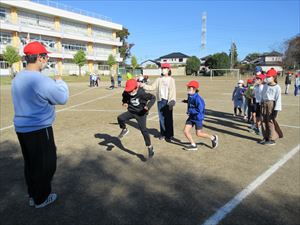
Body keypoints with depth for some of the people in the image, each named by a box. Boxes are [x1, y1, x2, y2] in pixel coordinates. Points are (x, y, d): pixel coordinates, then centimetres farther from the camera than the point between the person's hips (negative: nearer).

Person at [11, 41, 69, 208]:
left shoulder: (18, 78, 7)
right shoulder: (41, 80, -23)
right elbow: (62, 98, -17)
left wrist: (53, 84, 14)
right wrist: (60, 82, 0)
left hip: (21, 128, 9)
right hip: (39, 130, -9)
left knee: (30, 164, 20)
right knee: (46, 165, 8)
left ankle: (33, 196, 34)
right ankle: (41, 199, 22)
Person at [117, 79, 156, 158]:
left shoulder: (142, 93, -25)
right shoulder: (126, 93, -12)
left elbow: (153, 97, -16)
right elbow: (124, 98, 13)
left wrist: (148, 106, -30)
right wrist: (125, 103, -8)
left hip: (141, 113, -4)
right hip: (131, 111, 4)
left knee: (143, 129, -8)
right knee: (120, 118, -19)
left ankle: (150, 147, 7)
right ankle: (124, 130, 13)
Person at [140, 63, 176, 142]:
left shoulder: (171, 80, 0)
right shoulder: (159, 79, 11)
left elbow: (173, 91, -8)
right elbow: (152, 87, 9)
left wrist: (172, 100, -20)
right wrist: (144, 85, -4)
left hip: (168, 101, -4)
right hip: (160, 101, 4)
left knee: (168, 118, -1)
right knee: (161, 118, 8)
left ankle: (169, 135, 9)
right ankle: (163, 133, 20)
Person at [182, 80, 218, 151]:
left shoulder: (197, 98, -25)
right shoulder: (190, 96, 1)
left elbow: (200, 110, -28)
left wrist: (190, 111, -24)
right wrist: (187, 101, 15)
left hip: (198, 117, -8)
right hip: (191, 116, 8)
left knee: (198, 134, 4)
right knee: (185, 131, 2)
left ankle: (213, 138, 27)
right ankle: (193, 145, 17)